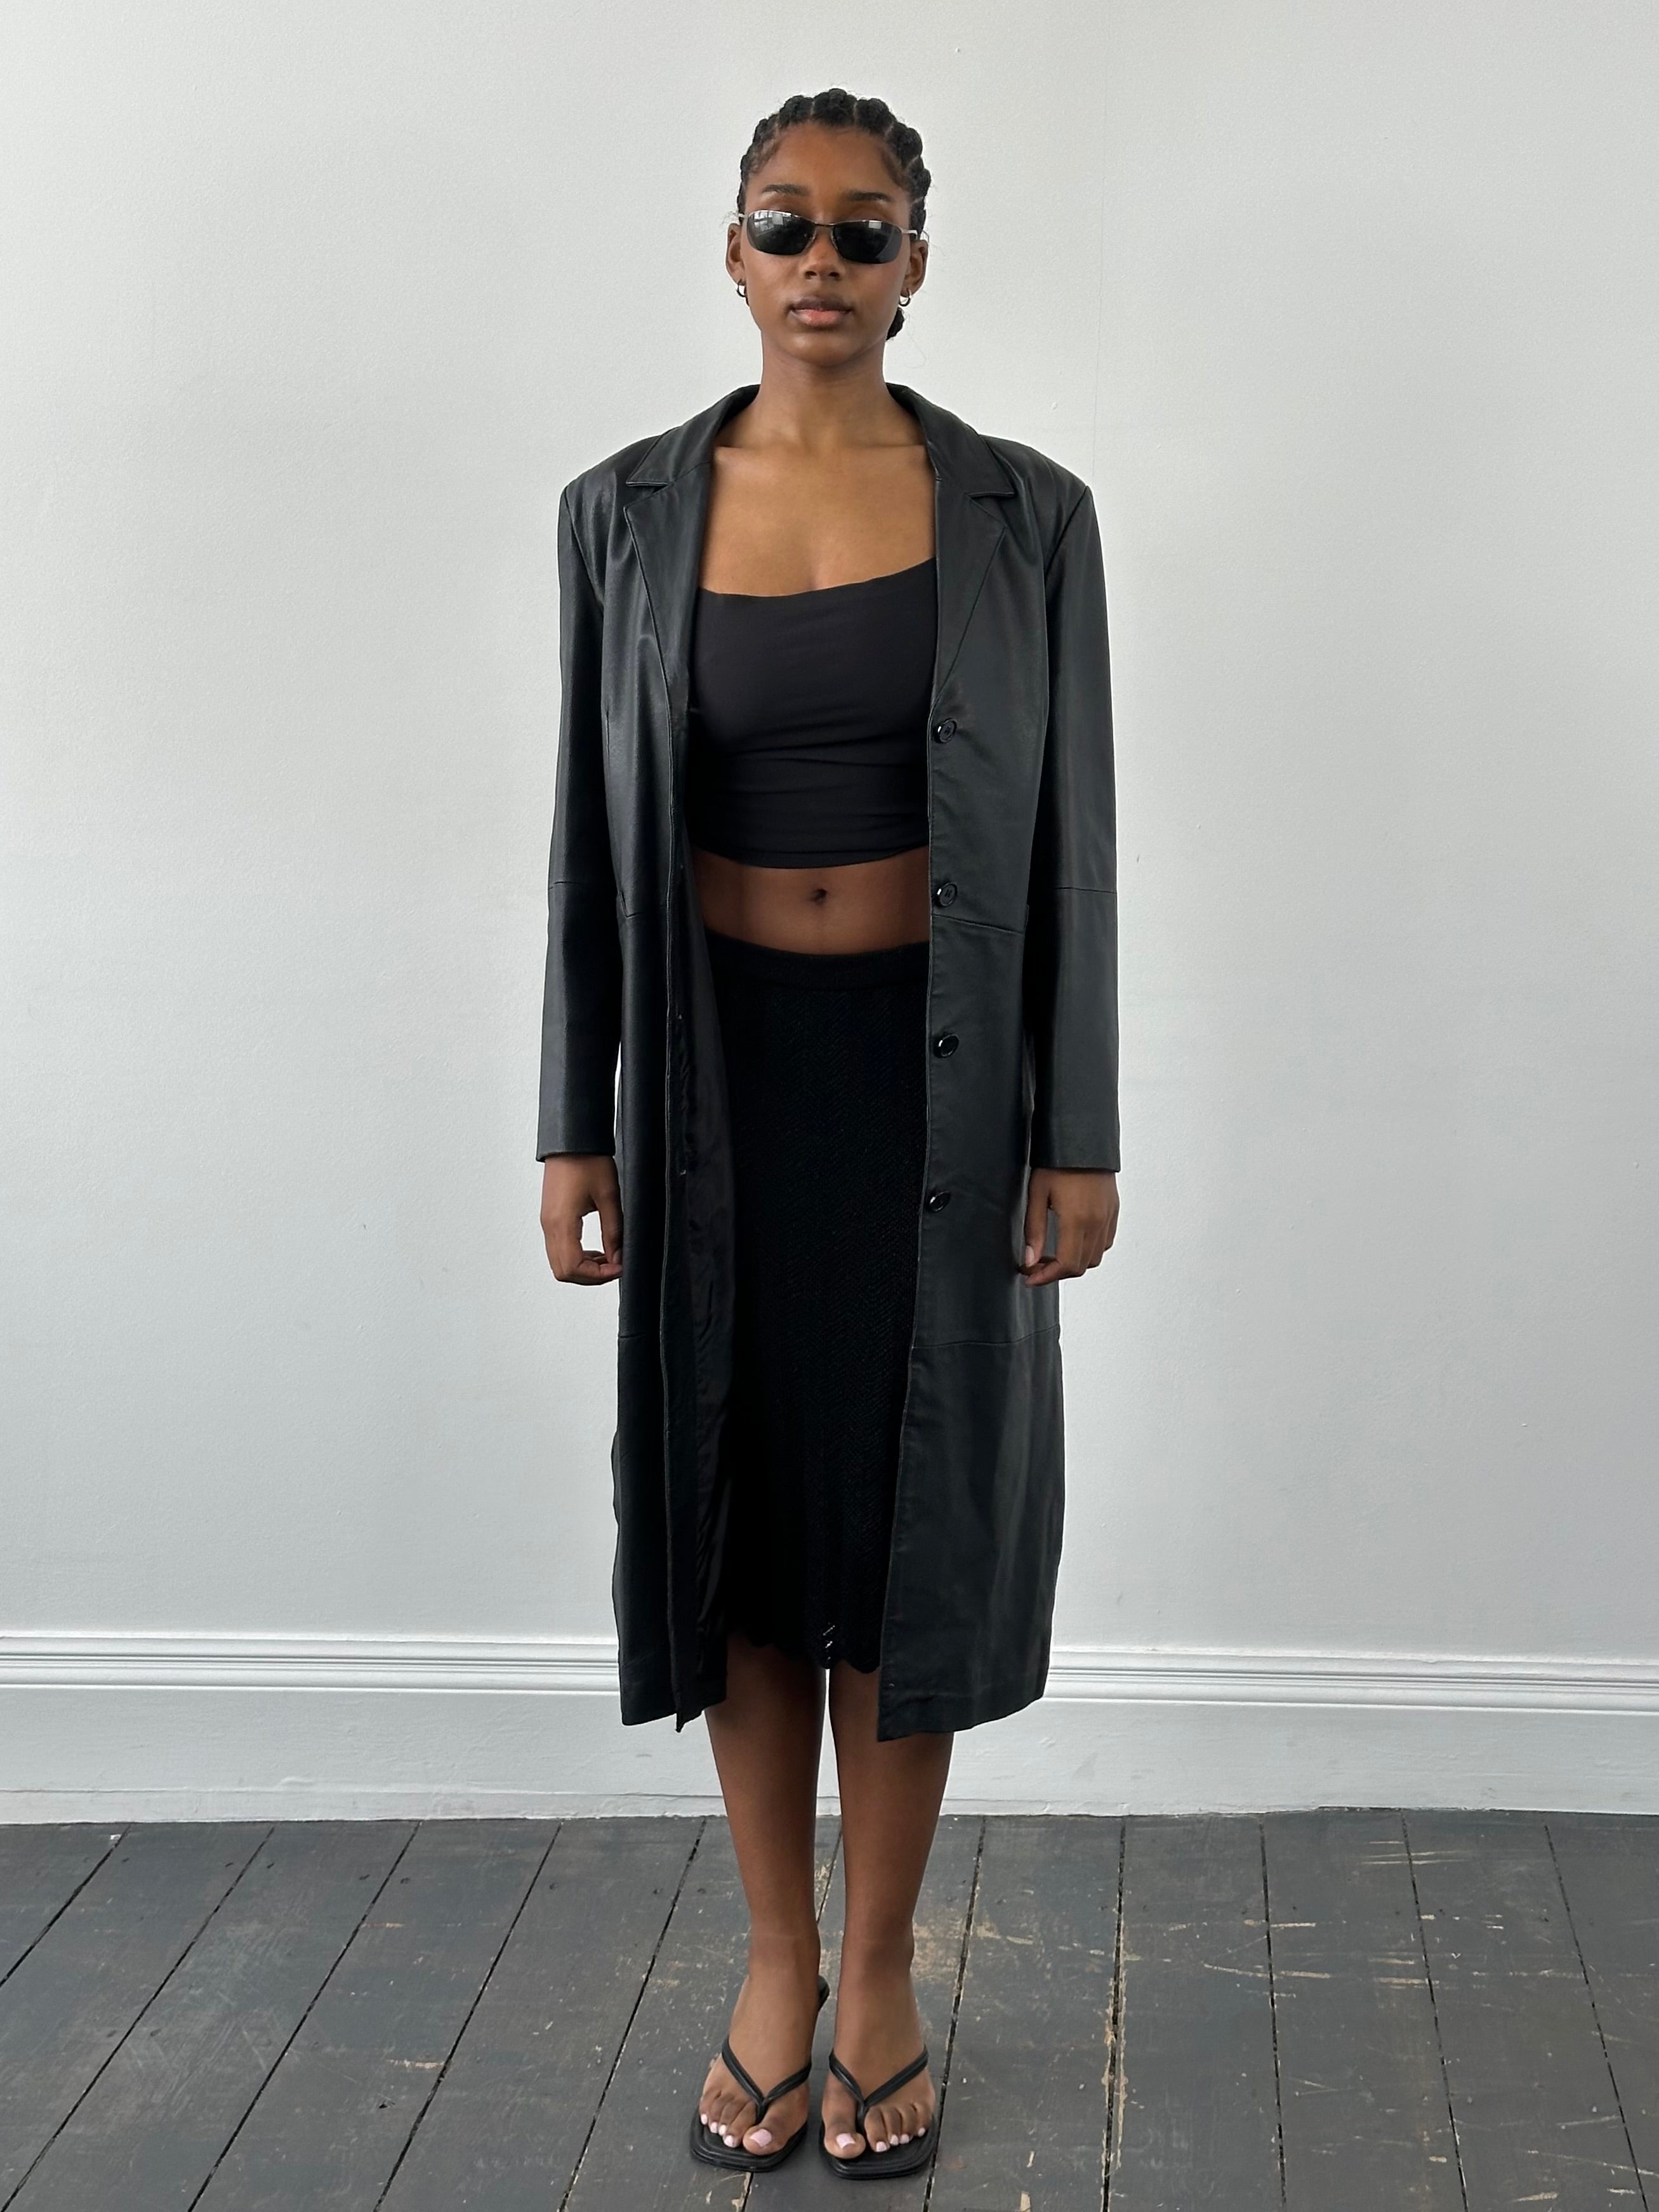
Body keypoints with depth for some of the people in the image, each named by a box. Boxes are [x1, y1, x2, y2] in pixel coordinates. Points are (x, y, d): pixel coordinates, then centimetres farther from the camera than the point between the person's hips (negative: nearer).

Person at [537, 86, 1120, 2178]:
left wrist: (1080, 1137, -5)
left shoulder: (1022, 512, -3)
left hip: (937, 1064, -1)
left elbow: (1072, 838, -2)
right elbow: (592, 835, 2)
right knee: (741, 1506, 9)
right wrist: (576, 1122, 0)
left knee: (910, 1512, 6)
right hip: (720, 1065, 1)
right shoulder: (627, 512, 0)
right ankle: (775, 1961, 26)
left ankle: (880, 1974, 23)